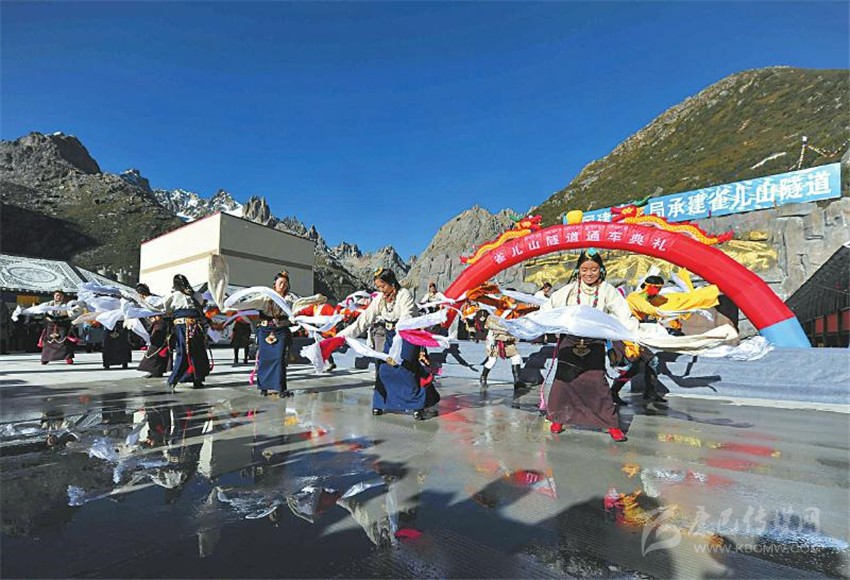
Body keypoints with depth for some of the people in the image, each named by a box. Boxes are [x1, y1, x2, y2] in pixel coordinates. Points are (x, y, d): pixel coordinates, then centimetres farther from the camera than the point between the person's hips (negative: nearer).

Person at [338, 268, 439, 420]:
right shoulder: (380, 298, -1)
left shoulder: (404, 295, -20)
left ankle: (418, 405, -2)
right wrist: (343, 334, -11)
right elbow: (365, 318, -3)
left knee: (406, 369, -15)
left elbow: (405, 321, -30)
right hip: (390, 336, 6)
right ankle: (380, 402, 18)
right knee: (384, 368, 2)